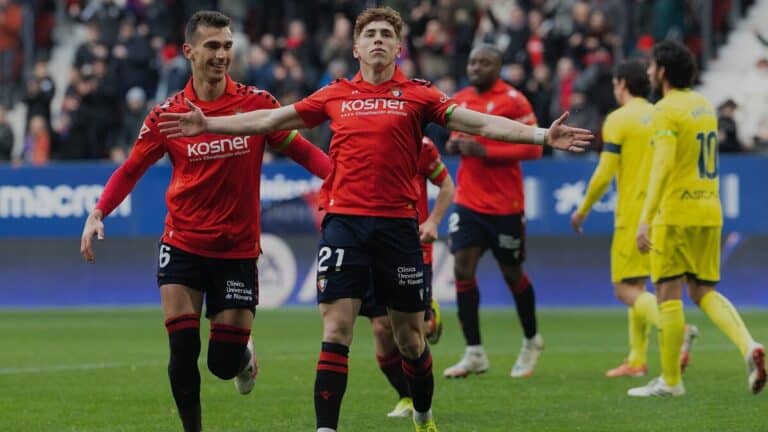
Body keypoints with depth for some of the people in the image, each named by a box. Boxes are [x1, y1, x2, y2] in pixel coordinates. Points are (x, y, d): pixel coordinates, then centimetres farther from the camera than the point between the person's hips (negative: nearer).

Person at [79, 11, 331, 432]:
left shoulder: (257, 102, -5)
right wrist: (98, 213, -7)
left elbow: (299, 149, 0)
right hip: (182, 246, 0)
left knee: (224, 363, 0)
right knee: (183, 350, -10)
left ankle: (244, 353, 37)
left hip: (238, 250, 0)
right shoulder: (167, 114, -3)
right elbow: (131, 169, 7)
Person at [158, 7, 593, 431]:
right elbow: (270, 119, 16)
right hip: (344, 222, 1)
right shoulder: (335, 95, 9)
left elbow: (480, 122, -3)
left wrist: (541, 135, -13)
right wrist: (208, 124, 15)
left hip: (398, 223, -1)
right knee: (336, 331, -8)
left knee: (410, 335, 7)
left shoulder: (418, 95, 4)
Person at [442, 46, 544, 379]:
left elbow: (533, 147, -15)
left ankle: (531, 342, 30)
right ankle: (474, 354, -2)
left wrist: (485, 151, -21)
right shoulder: (460, 100, 9)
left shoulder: (513, 101, -10)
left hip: (505, 204, -5)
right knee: (462, 269, -7)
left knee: (512, 274, 7)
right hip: (468, 199, 5)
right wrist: (454, 143, 0)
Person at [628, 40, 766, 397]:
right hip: (709, 211, 8)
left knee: (668, 294, 0)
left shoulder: (667, 110, -12)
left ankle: (670, 380, 4)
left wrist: (645, 218, -24)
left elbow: (663, 166, -21)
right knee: (704, 292, 12)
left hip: (675, 214, -8)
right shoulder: (704, 105, 14)